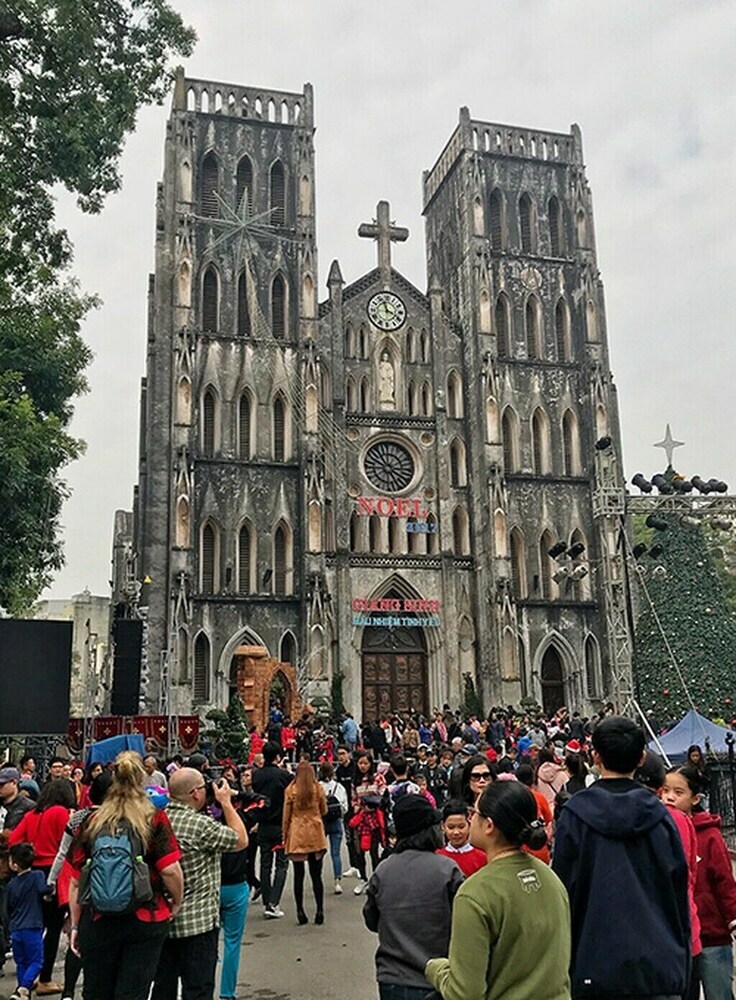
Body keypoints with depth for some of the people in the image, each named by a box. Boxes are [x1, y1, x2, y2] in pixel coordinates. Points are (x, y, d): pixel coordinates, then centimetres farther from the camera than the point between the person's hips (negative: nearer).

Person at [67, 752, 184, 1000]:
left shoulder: (91, 822, -1)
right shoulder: (155, 819, -7)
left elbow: (75, 881, 1)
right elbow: (170, 870, -14)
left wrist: (75, 925, 11)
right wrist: (177, 903, 3)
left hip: (97, 921, 2)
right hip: (146, 920, -2)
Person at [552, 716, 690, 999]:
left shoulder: (574, 815, -7)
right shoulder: (660, 816, 1)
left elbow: (563, 892, -3)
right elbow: (680, 894, 7)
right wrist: (682, 969, 18)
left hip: (595, 968, -2)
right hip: (660, 969, 2)